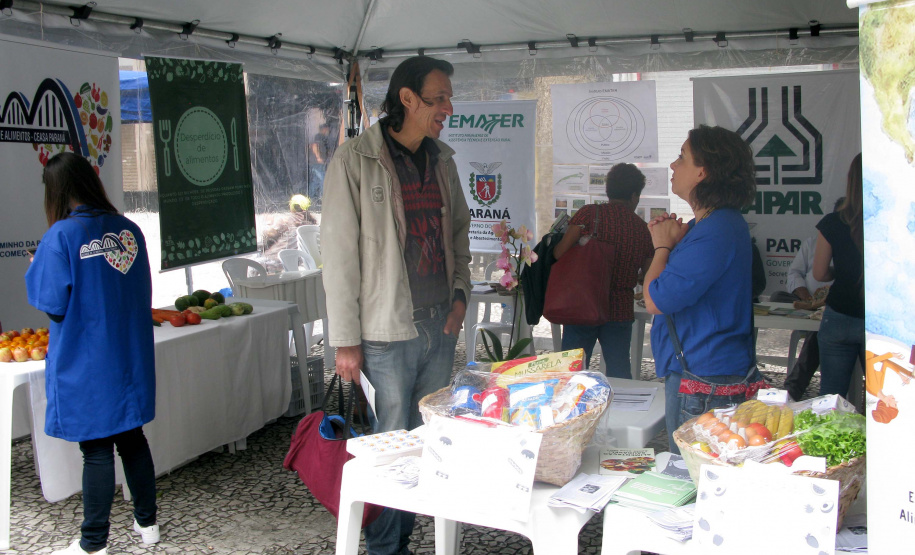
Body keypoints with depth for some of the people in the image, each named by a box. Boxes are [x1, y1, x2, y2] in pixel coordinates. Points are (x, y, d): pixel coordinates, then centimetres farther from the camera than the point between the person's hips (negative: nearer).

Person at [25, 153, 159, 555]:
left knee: (96, 450, 3)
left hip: (86, 364, -5)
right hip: (130, 357, 5)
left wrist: (36, 269, 3)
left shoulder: (61, 235, -16)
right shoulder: (129, 229, 1)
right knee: (132, 438, 17)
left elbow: (52, 302, -14)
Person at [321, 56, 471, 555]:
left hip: (440, 328, 7)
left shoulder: (442, 161, 12)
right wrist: (345, 341, -12)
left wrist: (460, 293, 8)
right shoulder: (355, 161, -9)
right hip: (386, 334, -6)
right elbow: (339, 255, -10)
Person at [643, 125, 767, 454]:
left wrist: (663, 245, -5)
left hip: (704, 386, -11)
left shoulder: (716, 232, -21)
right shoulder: (716, 223, 14)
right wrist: (673, 242, 6)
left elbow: (656, 300, -21)